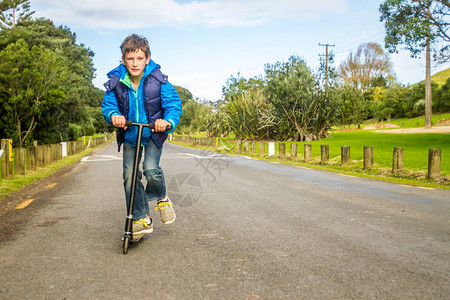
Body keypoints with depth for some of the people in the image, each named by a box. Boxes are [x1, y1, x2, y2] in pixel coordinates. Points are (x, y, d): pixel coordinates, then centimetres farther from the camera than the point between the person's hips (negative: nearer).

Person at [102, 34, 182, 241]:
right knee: (130, 176, -2)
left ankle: (161, 198, 14)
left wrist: (168, 121, -37)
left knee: (151, 170, -21)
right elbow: (108, 105, -5)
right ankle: (142, 219, 11)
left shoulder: (158, 80, -17)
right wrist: (114, 115, -29)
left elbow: (173, 103, -16)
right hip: (129, 135, 3)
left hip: (153, 133, -3)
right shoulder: (116, 82, -12)